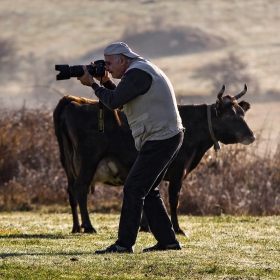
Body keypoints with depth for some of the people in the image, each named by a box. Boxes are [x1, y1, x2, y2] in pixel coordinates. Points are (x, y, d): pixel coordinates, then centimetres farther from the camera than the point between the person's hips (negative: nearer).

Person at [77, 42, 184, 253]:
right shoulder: (142, 69, 17)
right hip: (167, 138, 11)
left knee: (134, 189, -10)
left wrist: (93, 84, -8)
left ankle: (124, 244, -11)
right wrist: (106, 82, 8)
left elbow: (114, 101, -21)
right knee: (147, 190, 15)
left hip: (161, 139, -11)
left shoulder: (137, 73, -15)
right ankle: (168, 240, 17)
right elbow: (120, 101, 21)